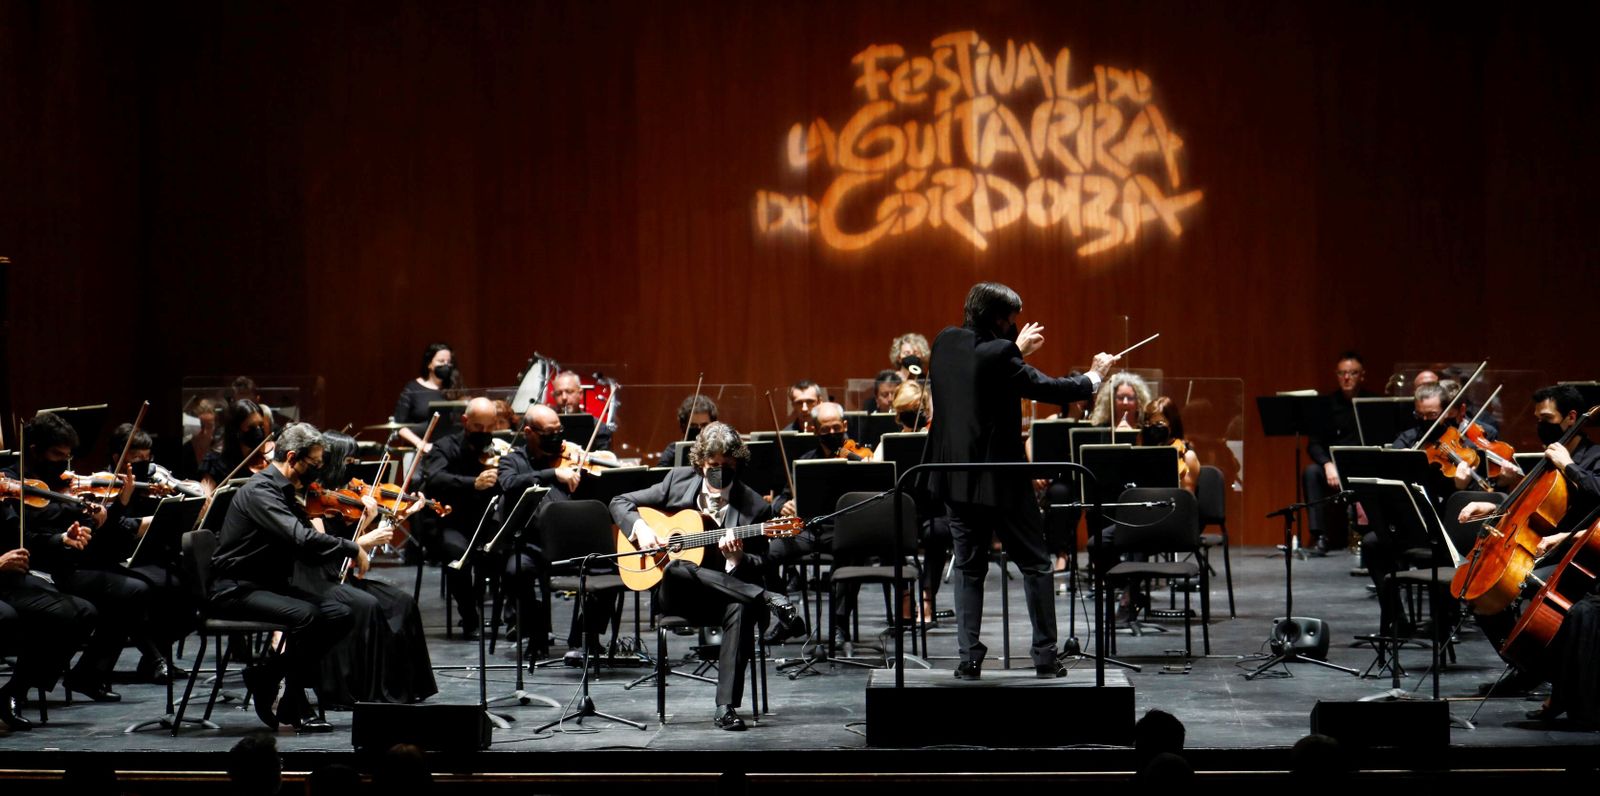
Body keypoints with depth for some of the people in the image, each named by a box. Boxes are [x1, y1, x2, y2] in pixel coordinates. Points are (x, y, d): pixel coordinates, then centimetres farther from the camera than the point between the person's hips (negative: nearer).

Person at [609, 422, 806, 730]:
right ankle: (769, 601, -35)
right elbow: (620, 502, 11)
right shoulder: (679, 481, 5)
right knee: (677, 569, -36)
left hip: (729, 594, -1)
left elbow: (760, 568, 0)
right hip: (679, 595, 1)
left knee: (741, 608, -38)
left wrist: (737, 558, -22)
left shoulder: (754, 508, -1)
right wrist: (640, 529, -9)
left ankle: (727, 707, -38)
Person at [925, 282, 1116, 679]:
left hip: (956, 478, 6)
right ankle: (1045, 656, 7)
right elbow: (1049, 390, -14)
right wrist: (1094, 376, 2)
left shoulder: (945, 343, 2)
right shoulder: (998, 355, -18)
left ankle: (970, 657, 6)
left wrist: (1016, 351, 28)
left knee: (969, 569, 13)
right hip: (1000, 480, -6)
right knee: (1034, 565, 7)